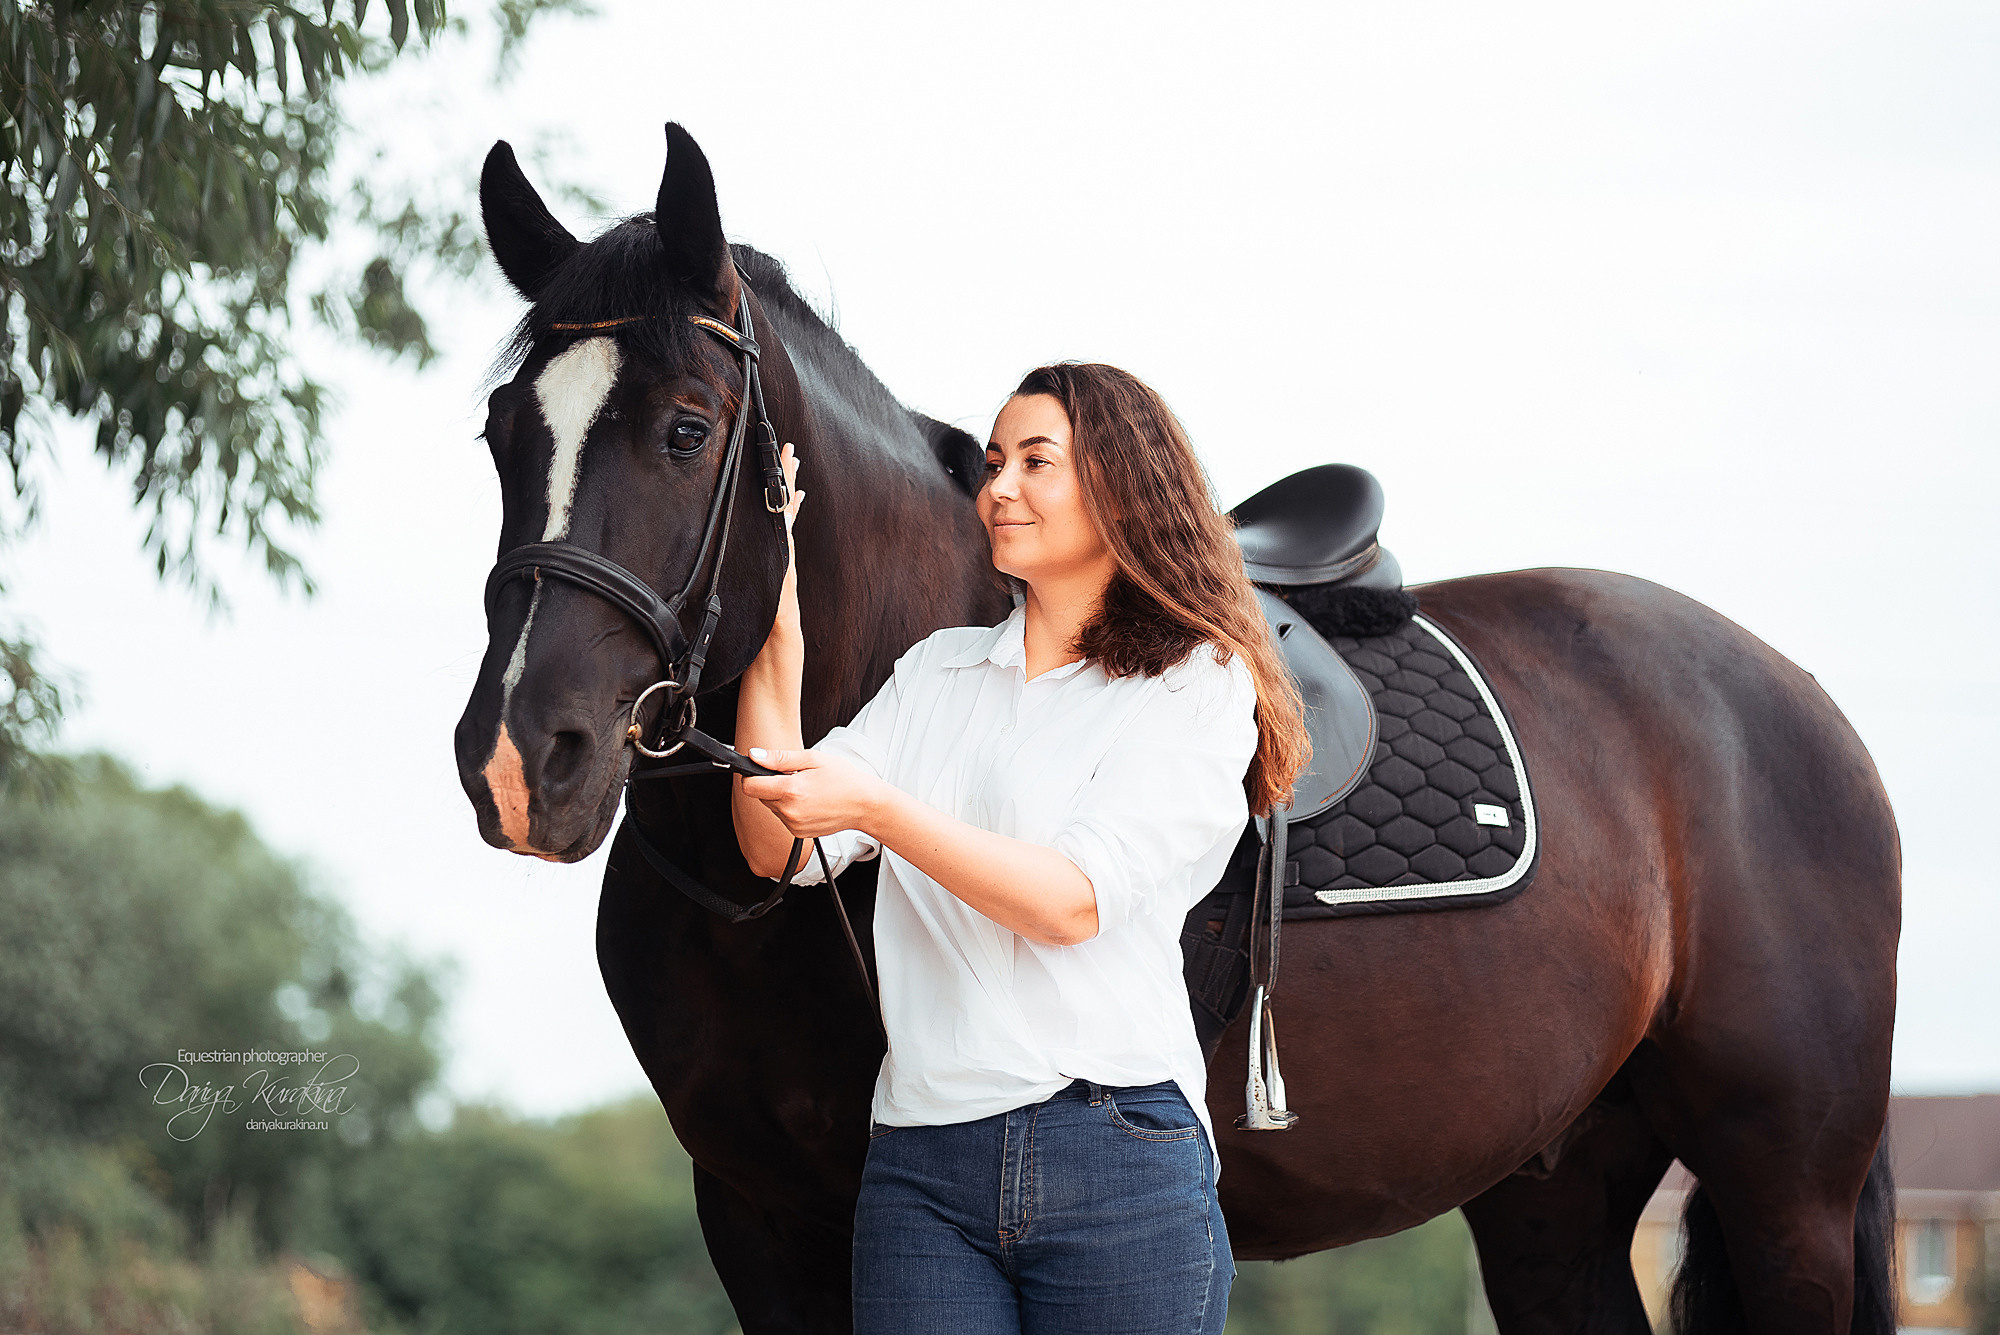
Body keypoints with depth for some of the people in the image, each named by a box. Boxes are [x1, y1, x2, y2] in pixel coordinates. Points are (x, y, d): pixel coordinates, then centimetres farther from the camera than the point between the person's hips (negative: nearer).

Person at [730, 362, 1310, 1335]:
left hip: (1115, 1154, -4)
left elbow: (1073, 900, -12)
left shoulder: (1197, 686, 1)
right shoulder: (939, 670, 16)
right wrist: (776, 633, -1)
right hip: (918, 1161, 4)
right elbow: (777, 847, 7)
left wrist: (877, 808, -21)